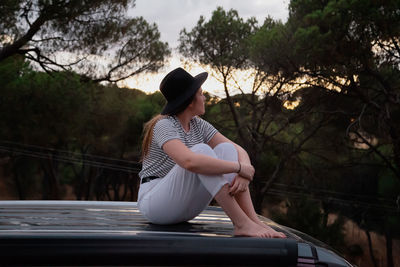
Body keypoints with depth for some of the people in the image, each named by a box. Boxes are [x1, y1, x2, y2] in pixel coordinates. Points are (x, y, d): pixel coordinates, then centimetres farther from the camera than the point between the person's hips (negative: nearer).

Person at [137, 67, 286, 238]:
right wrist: (239, 167, -29)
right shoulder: (164, 125, -18)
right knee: (201, 150, -29)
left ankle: (254, 220, -23)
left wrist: (244, 175, -23)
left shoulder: (198, 125, 5)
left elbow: (239, 151, 0)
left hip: (186, 205, 7)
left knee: (225, 149, -12)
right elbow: (190, 161, -38)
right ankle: (241, 223, -30)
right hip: (155, 204, -7)